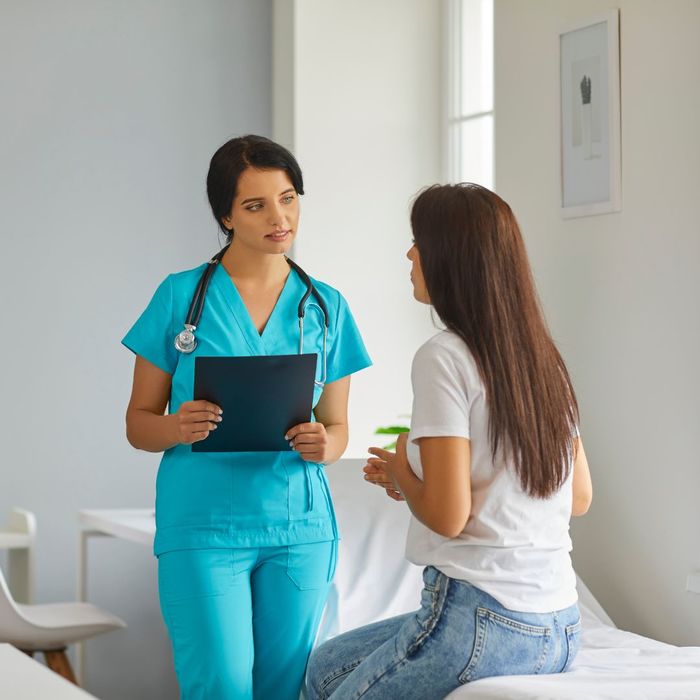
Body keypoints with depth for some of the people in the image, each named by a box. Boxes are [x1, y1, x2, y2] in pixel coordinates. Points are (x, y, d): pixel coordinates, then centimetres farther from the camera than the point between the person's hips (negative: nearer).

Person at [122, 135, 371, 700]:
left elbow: (338, 426, 13)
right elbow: (138, 423, 4)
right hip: (202, 525, -3)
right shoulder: (181, 296, 1)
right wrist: (179, 428, -18)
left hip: (299, 528, 3)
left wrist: (323, 445, -10)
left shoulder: (326, 307, 9)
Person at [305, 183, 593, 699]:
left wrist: (402, 473, 4)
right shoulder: (544, 357, 9)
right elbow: (580, 497, 16)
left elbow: (447, 516, -18)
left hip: (481, 625, -8)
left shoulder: (444, 358, -13)